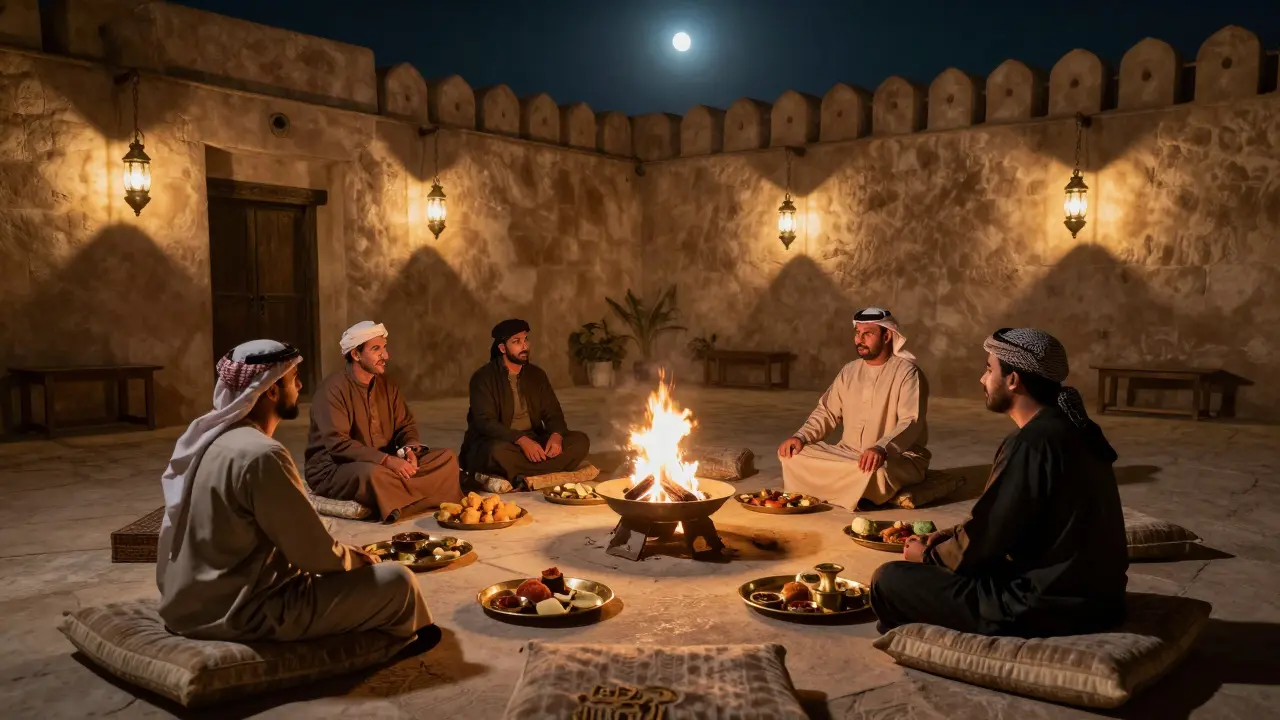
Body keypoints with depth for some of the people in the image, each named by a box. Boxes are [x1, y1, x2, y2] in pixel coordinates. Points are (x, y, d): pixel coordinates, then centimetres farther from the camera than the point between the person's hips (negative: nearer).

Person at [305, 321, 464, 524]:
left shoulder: (386, 385, 7)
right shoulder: (333, 388, -15)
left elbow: (406, 425, 10)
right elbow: (337, 443, -23)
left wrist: (409, 449, -14)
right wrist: (387, 460, -30)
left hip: (384, 465, 7)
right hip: (334, 471, -7)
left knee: (446, 457, -7)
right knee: (372, 473, -41)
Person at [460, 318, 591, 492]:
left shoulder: (536, 374, 11)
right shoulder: (483, 378, -6)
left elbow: (553, 413, 8)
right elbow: (485, 422, -16)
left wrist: (556, 436, -16)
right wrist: (521, 440, -29)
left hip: (533, 442, 7)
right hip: (499, 443, -6)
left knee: (580, 441, -18)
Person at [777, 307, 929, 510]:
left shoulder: (907, 372, -11)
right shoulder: (849, 371, 10)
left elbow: (911, 423, -23)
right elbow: (827, 411, 14)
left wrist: (882, 449, -41)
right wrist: (801, 436, -5)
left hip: (899, 457, -6)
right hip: (849, 454, 6)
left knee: (872, 471, -41)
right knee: (793, 455, -13)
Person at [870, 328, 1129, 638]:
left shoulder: (1032, 443, -22)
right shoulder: (1068, 426, 8)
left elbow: (983, 543, -17)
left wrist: (928, 555, 1)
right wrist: (954, 536, 11)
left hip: (1047, 606, -10)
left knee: (890, 580, -7)